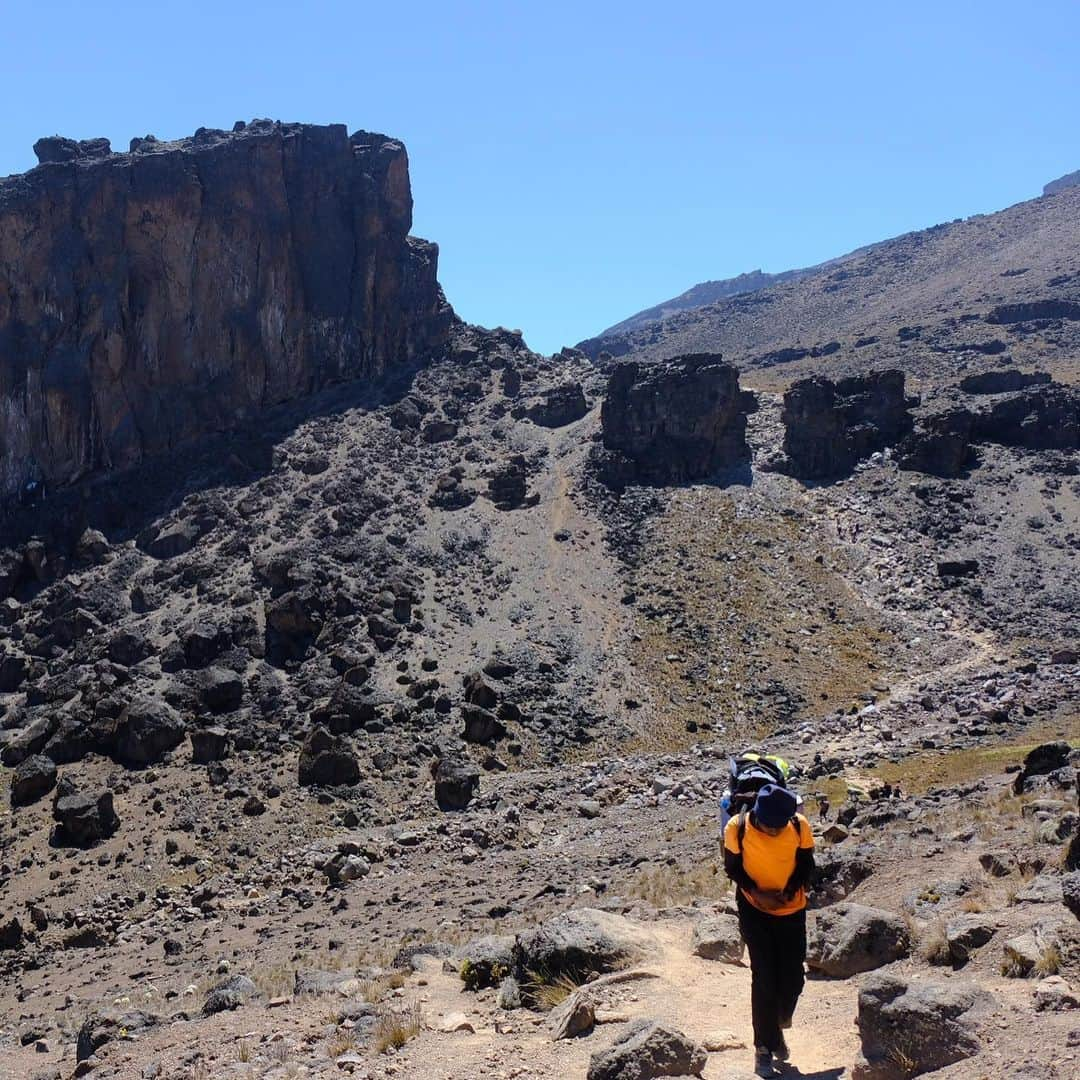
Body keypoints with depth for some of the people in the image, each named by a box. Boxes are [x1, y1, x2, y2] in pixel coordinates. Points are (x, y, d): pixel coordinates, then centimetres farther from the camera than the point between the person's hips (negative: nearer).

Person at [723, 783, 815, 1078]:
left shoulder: (800, 826, -18)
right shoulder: (738, 828, -22)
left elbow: (806, 864, -3)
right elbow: (732, 867, -6)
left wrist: (789, 891, -19)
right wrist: (756, 892, -20)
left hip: (792, 909, 2)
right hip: (754, 909, -2)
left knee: (792, 978, 4)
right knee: (764, 978, -7)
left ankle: (777, 1026, 33)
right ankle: (764, 1047, 7)